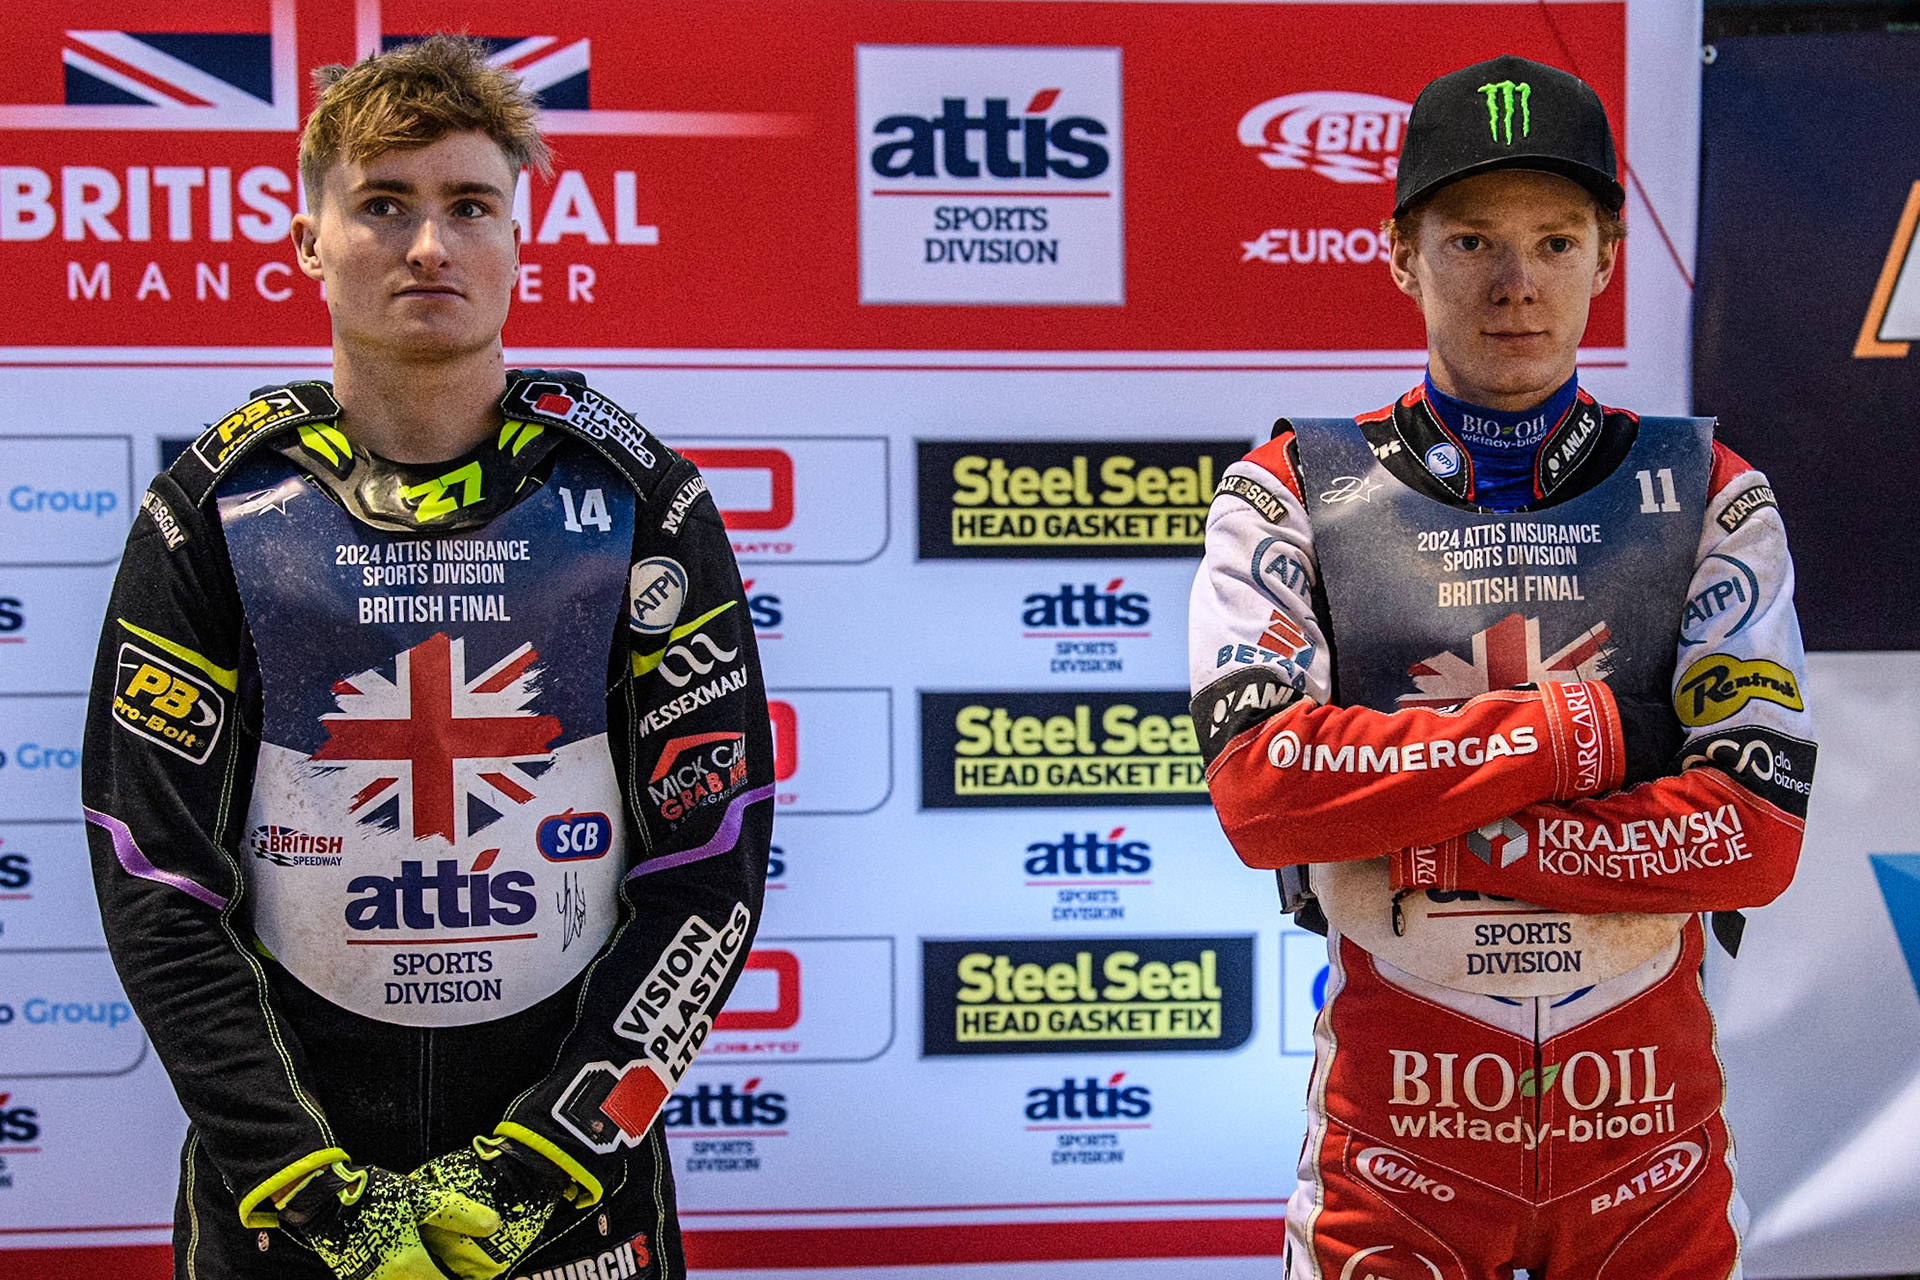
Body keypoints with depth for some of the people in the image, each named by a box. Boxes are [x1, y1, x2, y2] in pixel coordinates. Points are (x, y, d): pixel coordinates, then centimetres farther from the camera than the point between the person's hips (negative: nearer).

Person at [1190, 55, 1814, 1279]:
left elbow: (1759, 830, -9)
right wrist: (1576, 730, -15)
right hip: (1395, 1117, -1)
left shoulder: (1709, 497, 2)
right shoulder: (1292, 493, -1)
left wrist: (1429, 844, -16)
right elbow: (1256, 785, -15)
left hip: (1651, 1128, 2)